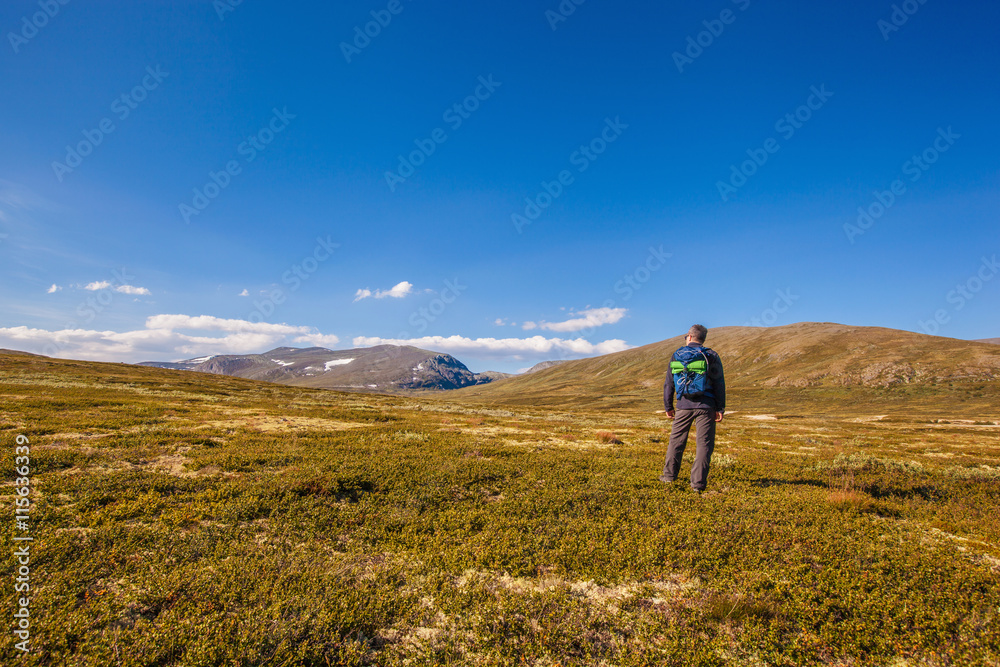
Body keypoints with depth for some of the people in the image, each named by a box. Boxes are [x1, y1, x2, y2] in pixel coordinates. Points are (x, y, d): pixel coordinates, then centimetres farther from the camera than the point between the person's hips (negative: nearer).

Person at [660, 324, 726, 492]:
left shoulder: (676, 356, 6)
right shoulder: (711, 356, -1)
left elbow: (668, 384, 8)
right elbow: (719, 384, -3)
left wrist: (668, 406, 14)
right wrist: (720, 408, 1)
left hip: (684, 405, 2)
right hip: (705, 406, -2)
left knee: (676, 440, 12)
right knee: (704, 443, 3)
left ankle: (669, 475, 17)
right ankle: (698, 482, 0)